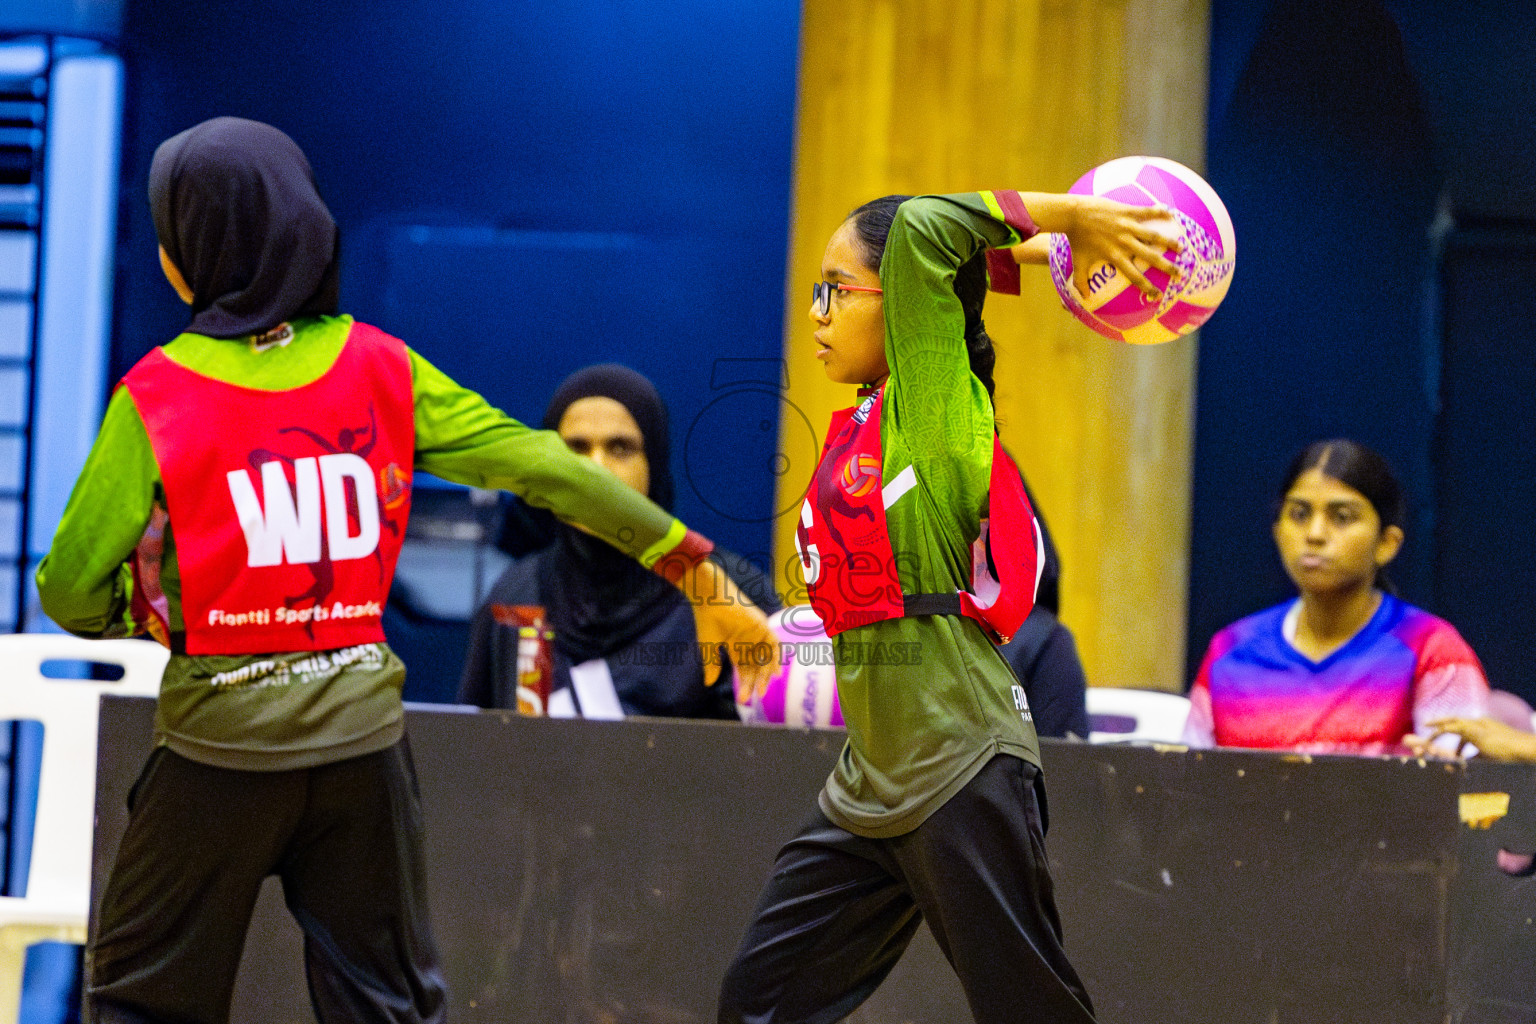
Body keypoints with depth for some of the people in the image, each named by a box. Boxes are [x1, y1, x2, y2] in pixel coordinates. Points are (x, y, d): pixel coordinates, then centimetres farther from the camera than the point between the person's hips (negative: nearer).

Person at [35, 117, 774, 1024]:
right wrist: (696, 568, 5)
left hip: (221, 739, -3)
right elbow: (545, 470, -1)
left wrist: (139, 610, 15)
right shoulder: (381, 368, -1)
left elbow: (71, 592, -8)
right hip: (361, 737, 3)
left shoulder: (157, 396, -9)